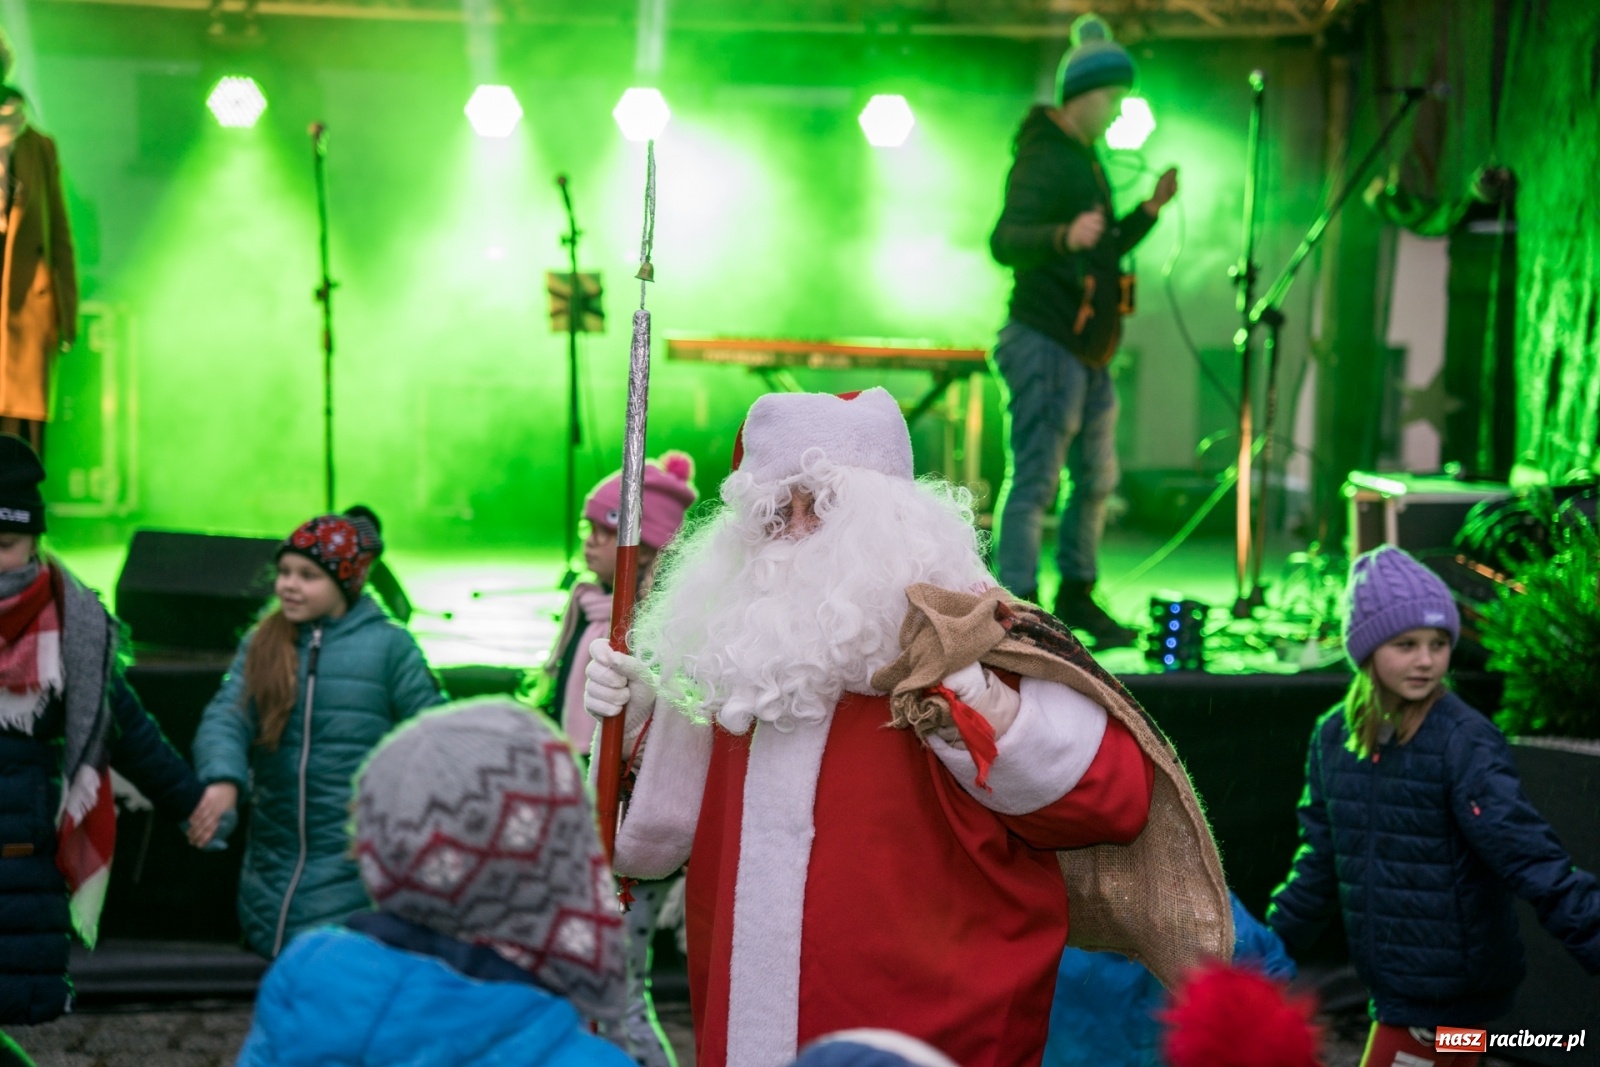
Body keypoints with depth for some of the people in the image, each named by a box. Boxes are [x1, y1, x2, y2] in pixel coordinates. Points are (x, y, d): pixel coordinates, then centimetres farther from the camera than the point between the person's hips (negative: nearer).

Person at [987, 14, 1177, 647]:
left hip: (1088, 352, 10)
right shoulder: (1043, 159, -12)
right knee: (1036, 481, -11)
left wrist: (1149, 210, 13)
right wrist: (1065, 237, -41)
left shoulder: (1085, 160, 19)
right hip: (1045, 344, -10)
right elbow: (1004, 242, -25)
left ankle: (1076, 597, 29)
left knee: (1096, 479, 17)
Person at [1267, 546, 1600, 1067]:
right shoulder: (1334, 736, 2)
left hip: (1447, 995, -6)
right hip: (1393, 982, 6)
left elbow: (1531, 859, -23)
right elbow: (1321, 863, 13)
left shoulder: (1465, 743, -17)